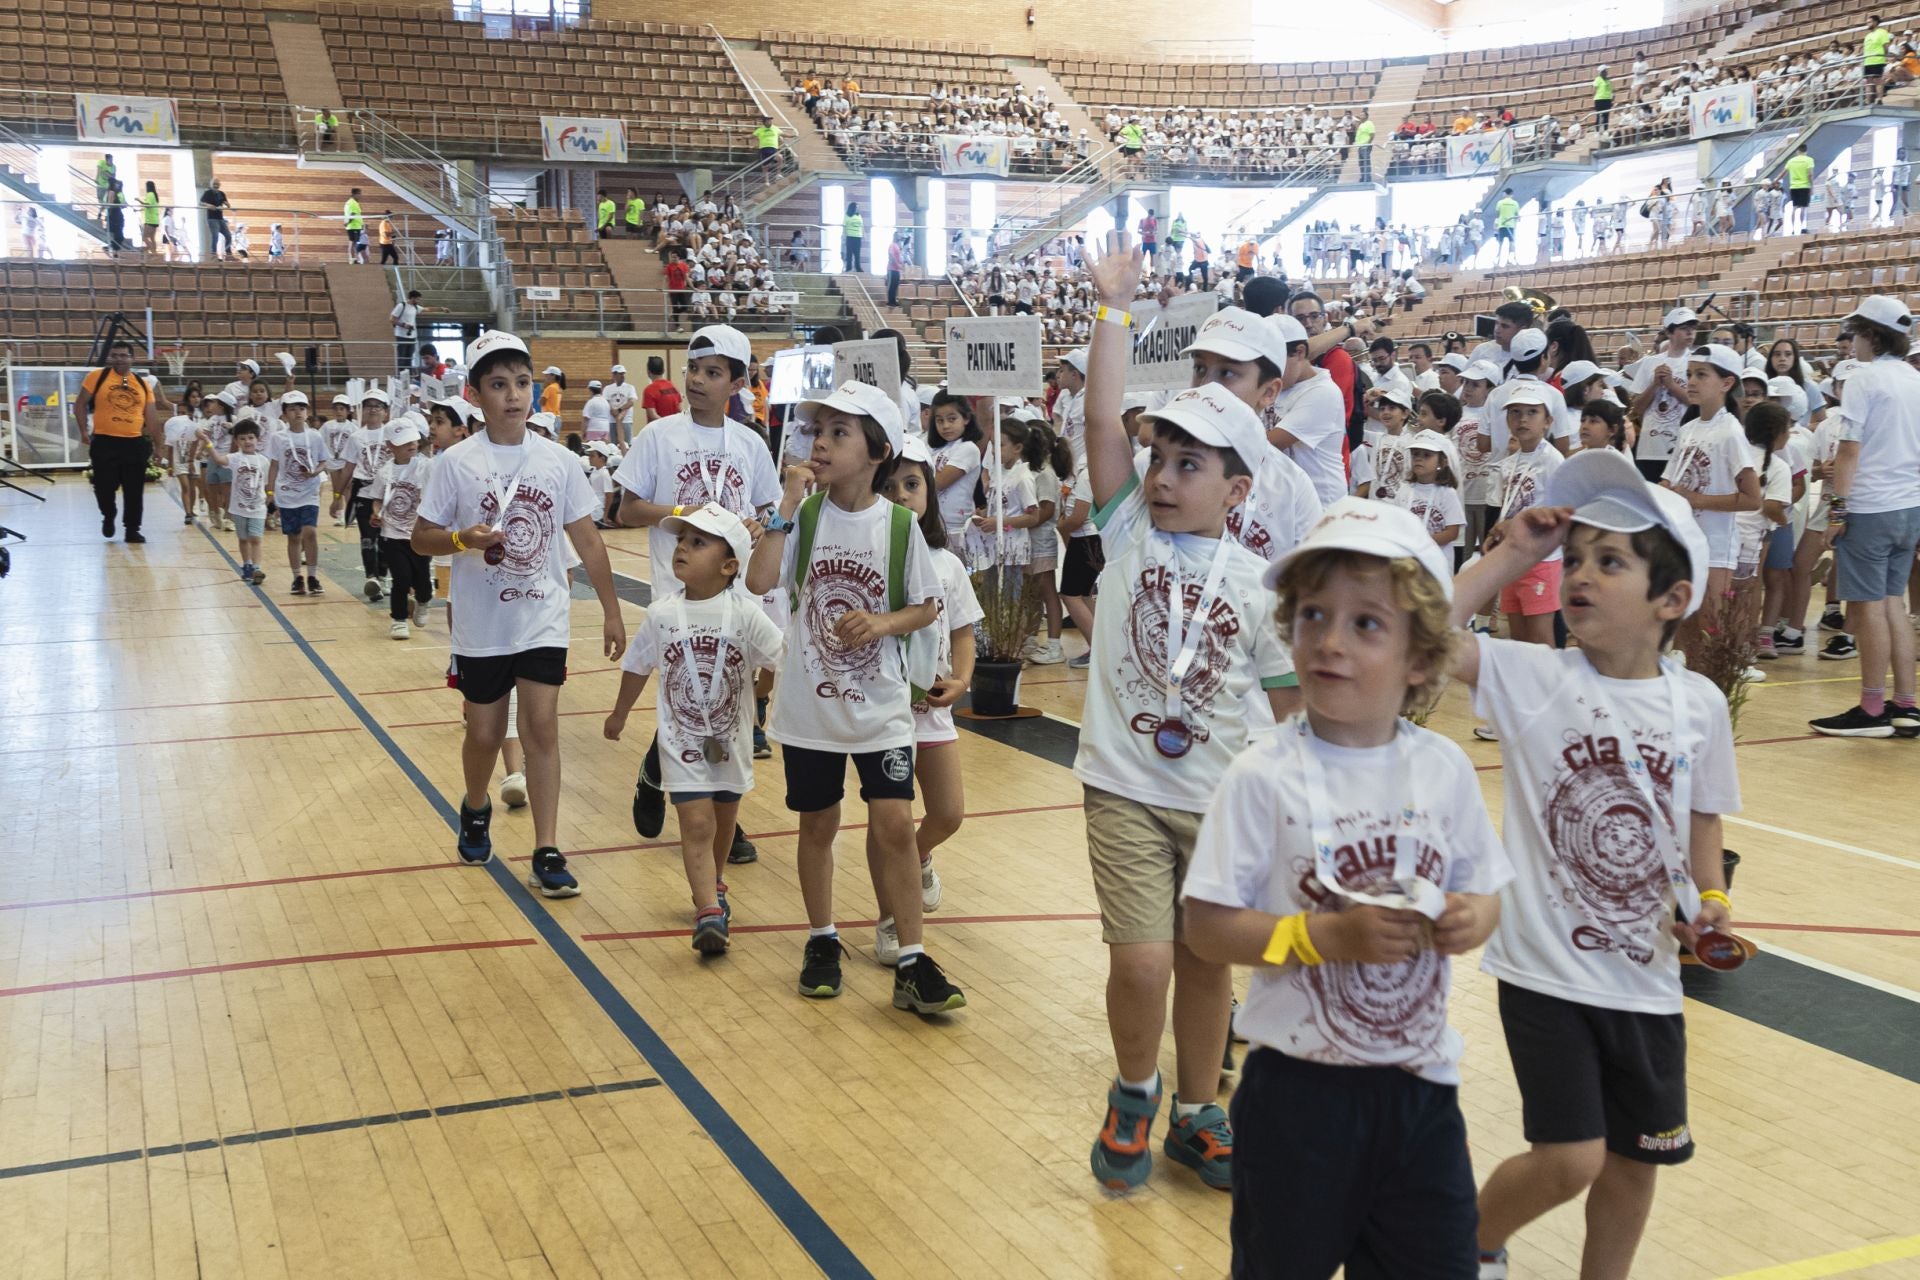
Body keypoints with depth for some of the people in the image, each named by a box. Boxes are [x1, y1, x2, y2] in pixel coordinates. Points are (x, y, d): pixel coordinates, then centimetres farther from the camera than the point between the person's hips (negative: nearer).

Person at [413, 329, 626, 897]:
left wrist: (611, 610, 4)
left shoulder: (560, 461, -2)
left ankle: (547, 855, -2)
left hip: (543, 622, 0)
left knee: (541, 728, -6)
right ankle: (475, 812, 42)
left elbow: (587, 540, 5)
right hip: (481, 627, 0)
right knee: (484, 733, 11)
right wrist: (462, 538, -22)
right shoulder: (456, 463, -7)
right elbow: (421, 537, -1)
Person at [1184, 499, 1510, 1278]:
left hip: (1421, 1084, 4)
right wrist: (1324, 936, -23)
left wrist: (1474, 916, -12)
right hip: (1298, 1088, -3)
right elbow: (1206, 928, -13)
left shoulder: (1444, 770, -3)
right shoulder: (1264, 776, -15)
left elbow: (1482, 889, 10)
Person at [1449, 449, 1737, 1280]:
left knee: (1636, 1158, 14)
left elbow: (1700, 820, 12)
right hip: (1547, 968, -4)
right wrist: (1511, 555, -18)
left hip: (1646, 977, 4)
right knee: (1570, 1158, -5)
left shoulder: (1699, 705, -1)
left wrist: (1709, 898, -5)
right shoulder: (1534, 678, -11)